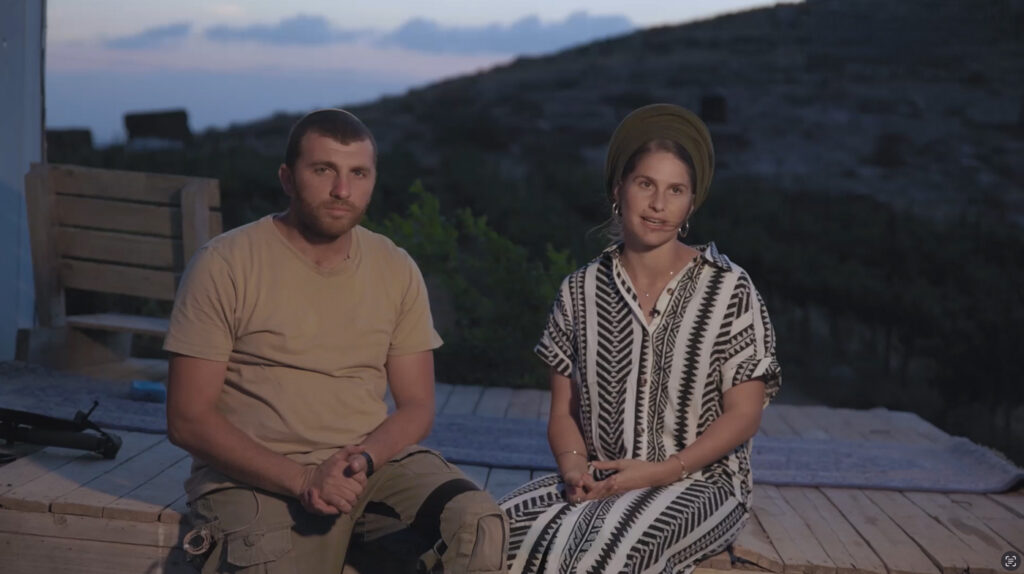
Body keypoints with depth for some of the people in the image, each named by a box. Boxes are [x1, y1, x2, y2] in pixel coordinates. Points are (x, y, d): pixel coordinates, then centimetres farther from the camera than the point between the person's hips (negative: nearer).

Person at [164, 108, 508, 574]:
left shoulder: (397, 270, 8)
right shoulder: (224, 265, -4)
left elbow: (416, 406, 9)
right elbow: (188, 419, -7)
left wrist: (362, 459, -13)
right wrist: (301, 479, -19)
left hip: (375, 461, 4)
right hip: (257, 476, -3)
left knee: (481, 528, -22)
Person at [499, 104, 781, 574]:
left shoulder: (728, 289, -2)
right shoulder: (581, 290, 8)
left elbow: (743, 415, -4)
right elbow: (563, 410, 9)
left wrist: (658, 472, -15)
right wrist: (574, 465, -13)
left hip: (698, 481, -3)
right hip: (598, 482, 3)